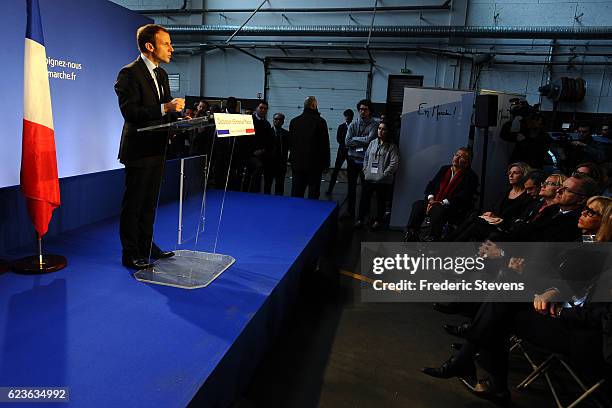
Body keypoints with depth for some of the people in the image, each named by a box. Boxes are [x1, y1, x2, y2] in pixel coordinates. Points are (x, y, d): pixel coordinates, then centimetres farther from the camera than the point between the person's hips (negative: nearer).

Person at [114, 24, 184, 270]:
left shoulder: (161, 74, 14)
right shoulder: (129, 73, -13)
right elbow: (130, 112, -21)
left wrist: (178, 111, -3)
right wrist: (164, 108, -29)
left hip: (157, 147, 8)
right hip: (139, 148, -8)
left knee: (150, 201, 16)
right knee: (133, 203, 1)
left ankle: (146, 246, 28)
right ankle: (130, 254, 11)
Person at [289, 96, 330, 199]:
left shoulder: (294, 121, 5)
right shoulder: (320, 121, -9)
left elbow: (290, 143, 10)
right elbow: (324, 144, -8)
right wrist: (326, 163, 1)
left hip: (297, 163, 4)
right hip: (315, 164, -4)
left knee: (296, 192, 9)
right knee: (313, 193, 3)